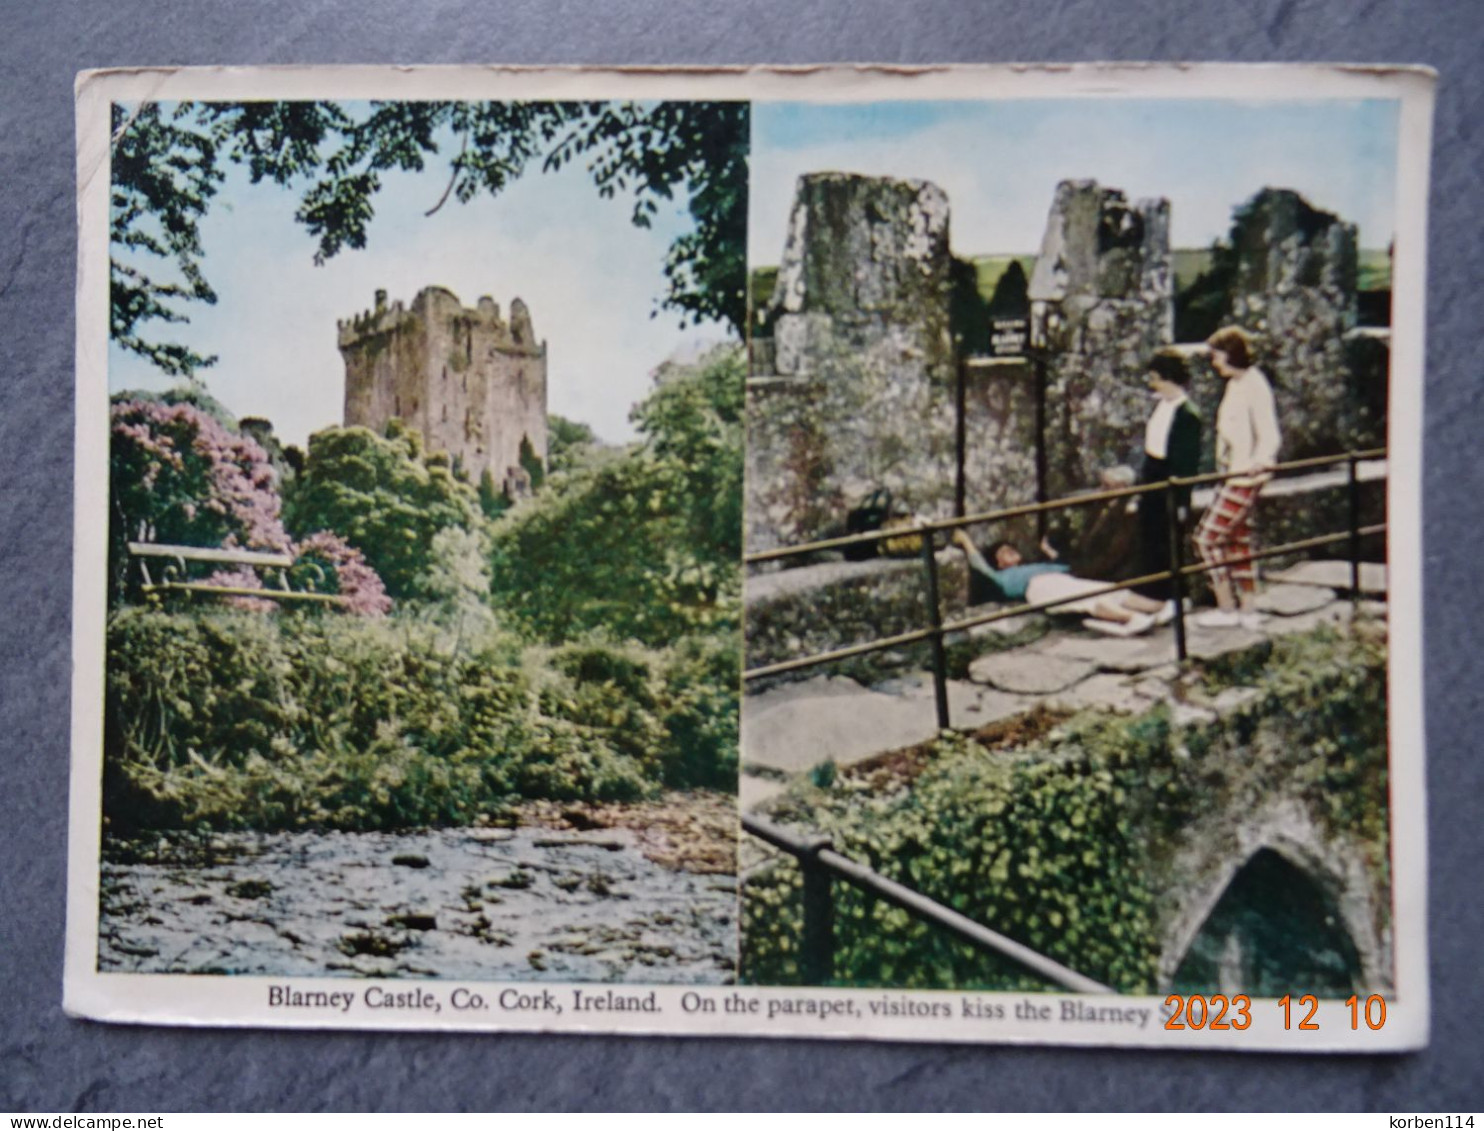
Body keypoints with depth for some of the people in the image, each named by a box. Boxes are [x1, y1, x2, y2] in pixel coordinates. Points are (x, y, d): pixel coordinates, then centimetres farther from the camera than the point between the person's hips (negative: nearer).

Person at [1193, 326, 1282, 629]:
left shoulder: (1254, 385, -16)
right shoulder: (1236, 384, 13)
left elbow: (1269, 436, -21)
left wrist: (1259, 462, -37)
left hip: (1244, 478, -10)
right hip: (1233, 476, 10)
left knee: (1208, 537, -7)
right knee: (1238, 540, 13)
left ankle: (1227, 609, 2)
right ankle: (1248, 610, 21)